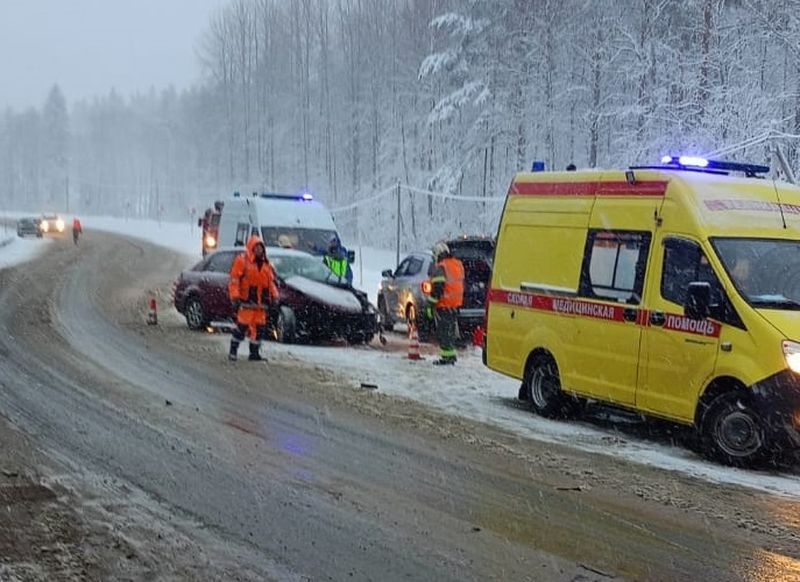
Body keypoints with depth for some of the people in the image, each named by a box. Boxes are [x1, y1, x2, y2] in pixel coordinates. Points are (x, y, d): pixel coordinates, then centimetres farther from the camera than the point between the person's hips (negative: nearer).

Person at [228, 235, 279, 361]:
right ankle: (233, 351, 2)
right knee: (242, 326, -8)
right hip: (246, 302, -6)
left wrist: (274, 296, 13)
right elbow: (234, 280, -7)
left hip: (261, 303, 6)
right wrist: (235, 298, -13)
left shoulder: (266, 263, 17)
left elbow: (271, 281, 23)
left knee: (259, 328, 6)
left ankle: (254, 353, 15)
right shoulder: (242, 260, -2)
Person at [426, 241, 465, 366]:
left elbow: (437, 289, -20)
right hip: (456, 304, 9)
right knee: (451, 329, 17)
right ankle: (451, 354, 24)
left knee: (444, 330, -4)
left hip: (444, 305, -9)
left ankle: (447, 356, -6)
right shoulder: (458, 264, 12)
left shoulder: (440, 268, -16)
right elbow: (461, 284, 20)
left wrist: (431, 304, -15)